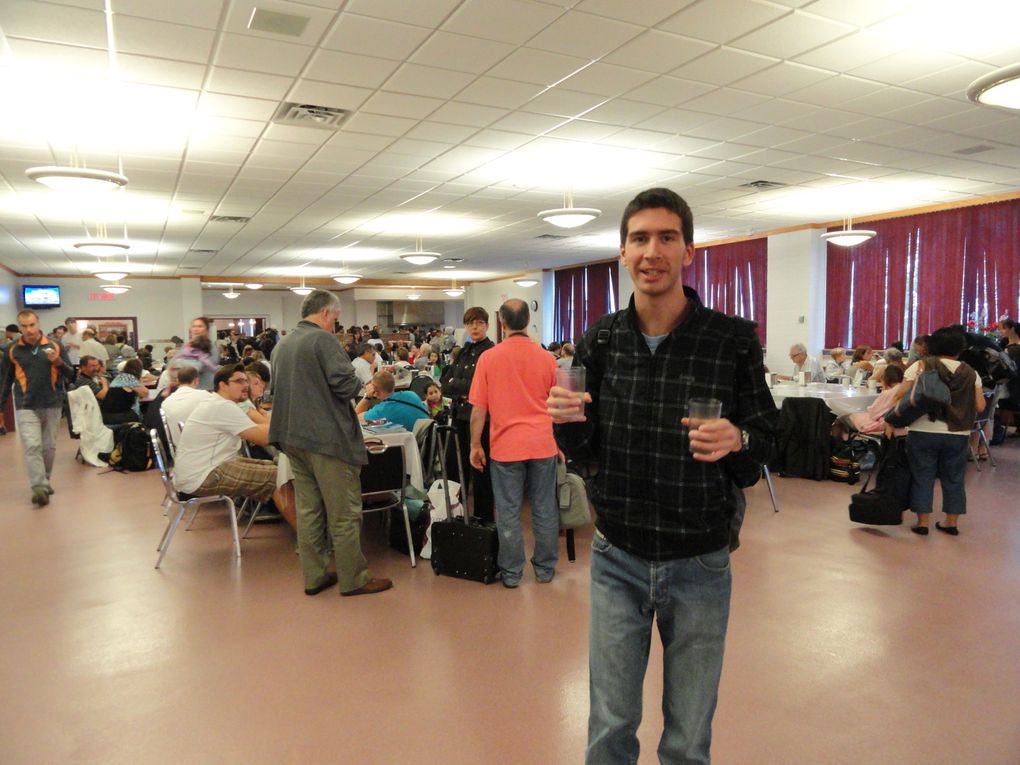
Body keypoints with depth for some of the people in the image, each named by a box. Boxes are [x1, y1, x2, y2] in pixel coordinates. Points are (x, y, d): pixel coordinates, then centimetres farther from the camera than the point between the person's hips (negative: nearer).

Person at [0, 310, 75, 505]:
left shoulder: (55, 346, 2)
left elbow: (71, 375, 3)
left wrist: (58, 362, -17)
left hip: (52, 405, 1)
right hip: (26, 407, -1)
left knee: (49, 447, 10)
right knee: (32, 447, -11)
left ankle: (45, 481, 27)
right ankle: (39, 488, -13)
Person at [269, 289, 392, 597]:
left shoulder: (282, 345, 13)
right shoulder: (323, 339, -12)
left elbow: (277, 389, 21)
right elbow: (346, 384, -20)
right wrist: (360, 383, 1)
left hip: (292, 437, 8)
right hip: (327, 437, -8)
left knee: (308, 510, 13)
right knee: (344, 513, 1)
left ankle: (314, 576, 20)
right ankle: (353, 579, 10)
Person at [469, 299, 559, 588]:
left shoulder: (489, 358, -6)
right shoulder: (545, 358, 1)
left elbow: (478, 408, -5)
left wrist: (475, 446, 5)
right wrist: (560, 443, 22)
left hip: (506, 445, -2)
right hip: (543, 444, 2)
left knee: (508, 511, 7)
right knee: (545, 509, 11)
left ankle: (511, 573, 16)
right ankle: (545, 569, 22)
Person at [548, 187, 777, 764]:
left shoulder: (733, 339, -10)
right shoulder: (601, 341, -2)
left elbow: (766, 439, -3)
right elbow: (582, 449, 4)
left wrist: (737, 440, -25)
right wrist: (569, 423, -17)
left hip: (699, 565, -1)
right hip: (617, 559, 2)